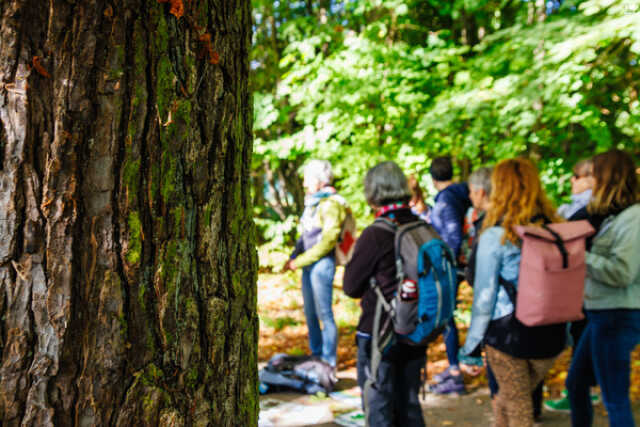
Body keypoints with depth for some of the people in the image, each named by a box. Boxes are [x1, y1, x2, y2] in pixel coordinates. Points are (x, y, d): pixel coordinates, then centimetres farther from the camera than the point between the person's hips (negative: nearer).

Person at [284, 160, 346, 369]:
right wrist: (293, 256, 8)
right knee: (310, 313, 16)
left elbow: (328, 241, -17)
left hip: (322, 263, -9)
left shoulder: (331, 204, -13)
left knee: (324, 314, -2)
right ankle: (316, 356, 30)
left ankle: (328, 362, 8)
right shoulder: (311, 202, 13)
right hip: (308, 265, 9)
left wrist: (299, 261, -14)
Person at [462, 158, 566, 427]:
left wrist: (472, 339, 1)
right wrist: (564, 330, 18)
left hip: (508, 332, -5)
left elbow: (484, 294, -9)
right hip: (550, 332, 5)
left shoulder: (495, 236, -13)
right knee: (505, 400, 23)